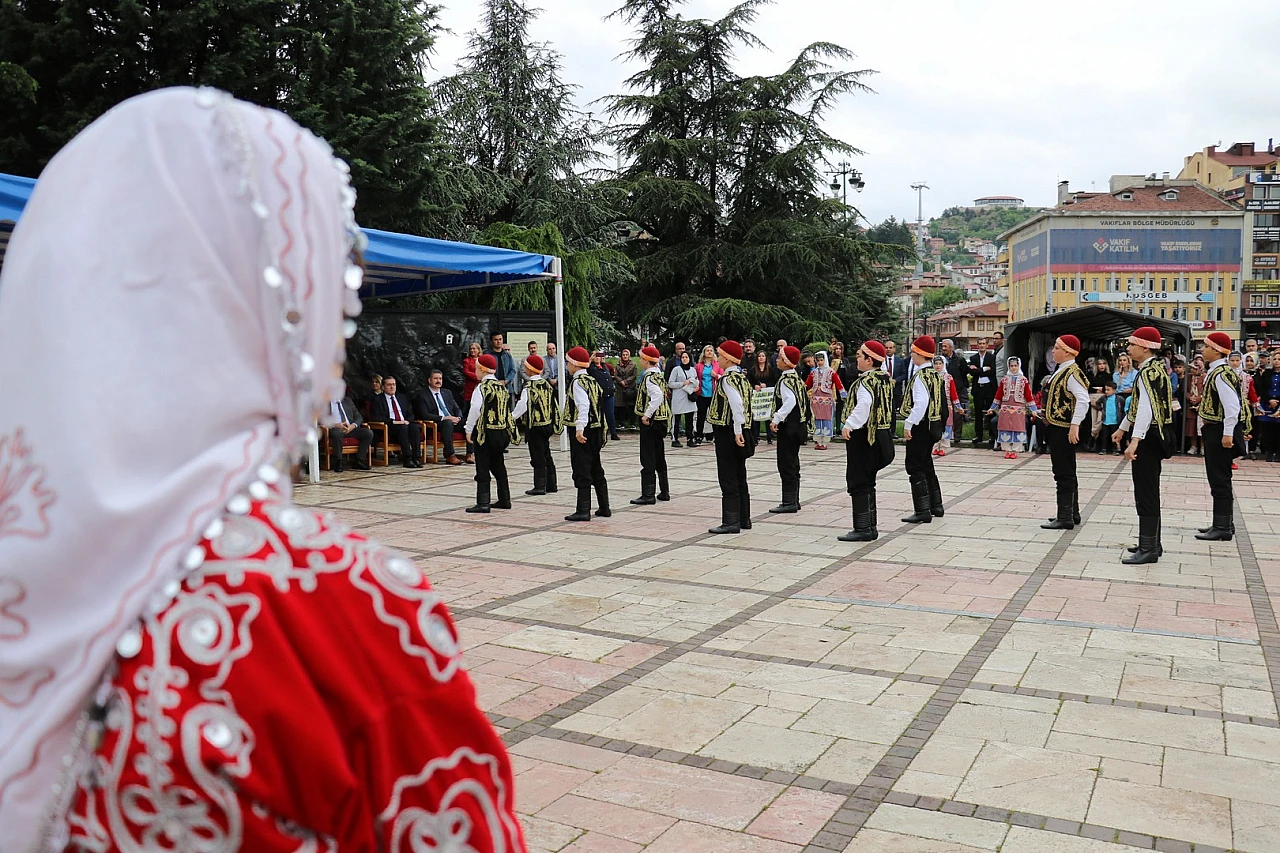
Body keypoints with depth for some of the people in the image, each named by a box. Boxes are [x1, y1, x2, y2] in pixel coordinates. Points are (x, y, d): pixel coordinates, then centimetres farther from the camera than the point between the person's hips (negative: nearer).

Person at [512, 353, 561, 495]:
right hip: (548, 423, 7)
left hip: (534, 425, -7)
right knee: (546, 455, 14)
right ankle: (551, 485, 19)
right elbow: (553, 403, 13)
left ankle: (540, 486, 0)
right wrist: (555, 422, 21)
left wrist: (511, 417, -17)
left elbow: (523, 405, -24)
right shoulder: (546, 383, 7)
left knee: (537, 456, -2)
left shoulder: (529, 386, -15)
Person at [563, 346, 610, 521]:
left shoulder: (577, 382, -12)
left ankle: (583, 510, -4)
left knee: (582, 471, -5)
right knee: (596, 469, 15)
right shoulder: (592, 380, 14)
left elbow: (583, 406, -25)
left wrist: (580, 428, -30)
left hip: (582, 432, -9)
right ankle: (604, 507, 21)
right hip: (596, 429, 9)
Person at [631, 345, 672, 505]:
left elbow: (657, 396, -30)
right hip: (660, 419, 9)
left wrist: (646, 415, -25)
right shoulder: (658, 374, 12)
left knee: (647, 458, -6)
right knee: (659, 456, 15)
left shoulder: (649, 376, -16)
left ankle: (648, 494, -4)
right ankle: (664, 491, 22)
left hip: (649, 420, -9)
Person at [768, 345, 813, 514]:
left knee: (786, 465, -5)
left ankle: (789, 502, -3)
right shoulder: (796, 377, 13)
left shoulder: (786, 380, -16)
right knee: (792, 464, 15)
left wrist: (776, 419, -26)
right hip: (798, 425, 10)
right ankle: (794, 501, 21)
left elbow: (790, 401, -29)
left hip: (788, 427, -10)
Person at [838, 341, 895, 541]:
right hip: (881, 434, 9)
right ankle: (871, 527, 20)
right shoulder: (885, 378, 11)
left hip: (863, 436, -9)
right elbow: (885, 406, 14)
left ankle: (862, 528, -3)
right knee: (868, 483, 16)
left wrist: (849, 425, -30)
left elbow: (864, 404, -34)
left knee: (858, 483, -4)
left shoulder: (866, 380, -16)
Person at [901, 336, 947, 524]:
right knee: (926, 465, 19)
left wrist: (909, 424, -22)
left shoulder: (920, 376, -17)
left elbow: (921, 402, -27)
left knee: (915, 468, -5)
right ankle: (936, 506, 27)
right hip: (932, 425, 10)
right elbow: (940, 402, 15)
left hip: (919, 426, -10)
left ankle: (922, 511, -5)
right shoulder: (934, 374, 10)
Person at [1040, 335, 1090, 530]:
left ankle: (1065, 518, -2)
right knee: (1066, 472, 17)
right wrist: (1048, 415, 16)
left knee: (1064, 473, -6)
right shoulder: (1061, 371, 14)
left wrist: (1075, 425, -27)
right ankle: (1071, 513, 27)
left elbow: (1083, 400, -25)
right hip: (1057, 428, 10)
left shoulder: (1072, 373, -16)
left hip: (1064, 430, -10)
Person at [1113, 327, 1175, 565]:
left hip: (1149, 438, -11)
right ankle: (1151, 543, 25)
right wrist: (1122, 428, 34)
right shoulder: (1153, 369, 15)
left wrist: (1135, 441, -37)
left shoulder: (1149, 371, -18)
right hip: (1152, 437, 11)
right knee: (1149, 492, 16)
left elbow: (1147, 409, -30)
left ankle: (1148, 549, -2)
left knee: (1146, 493, -6)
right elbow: (1136, 404, 26)